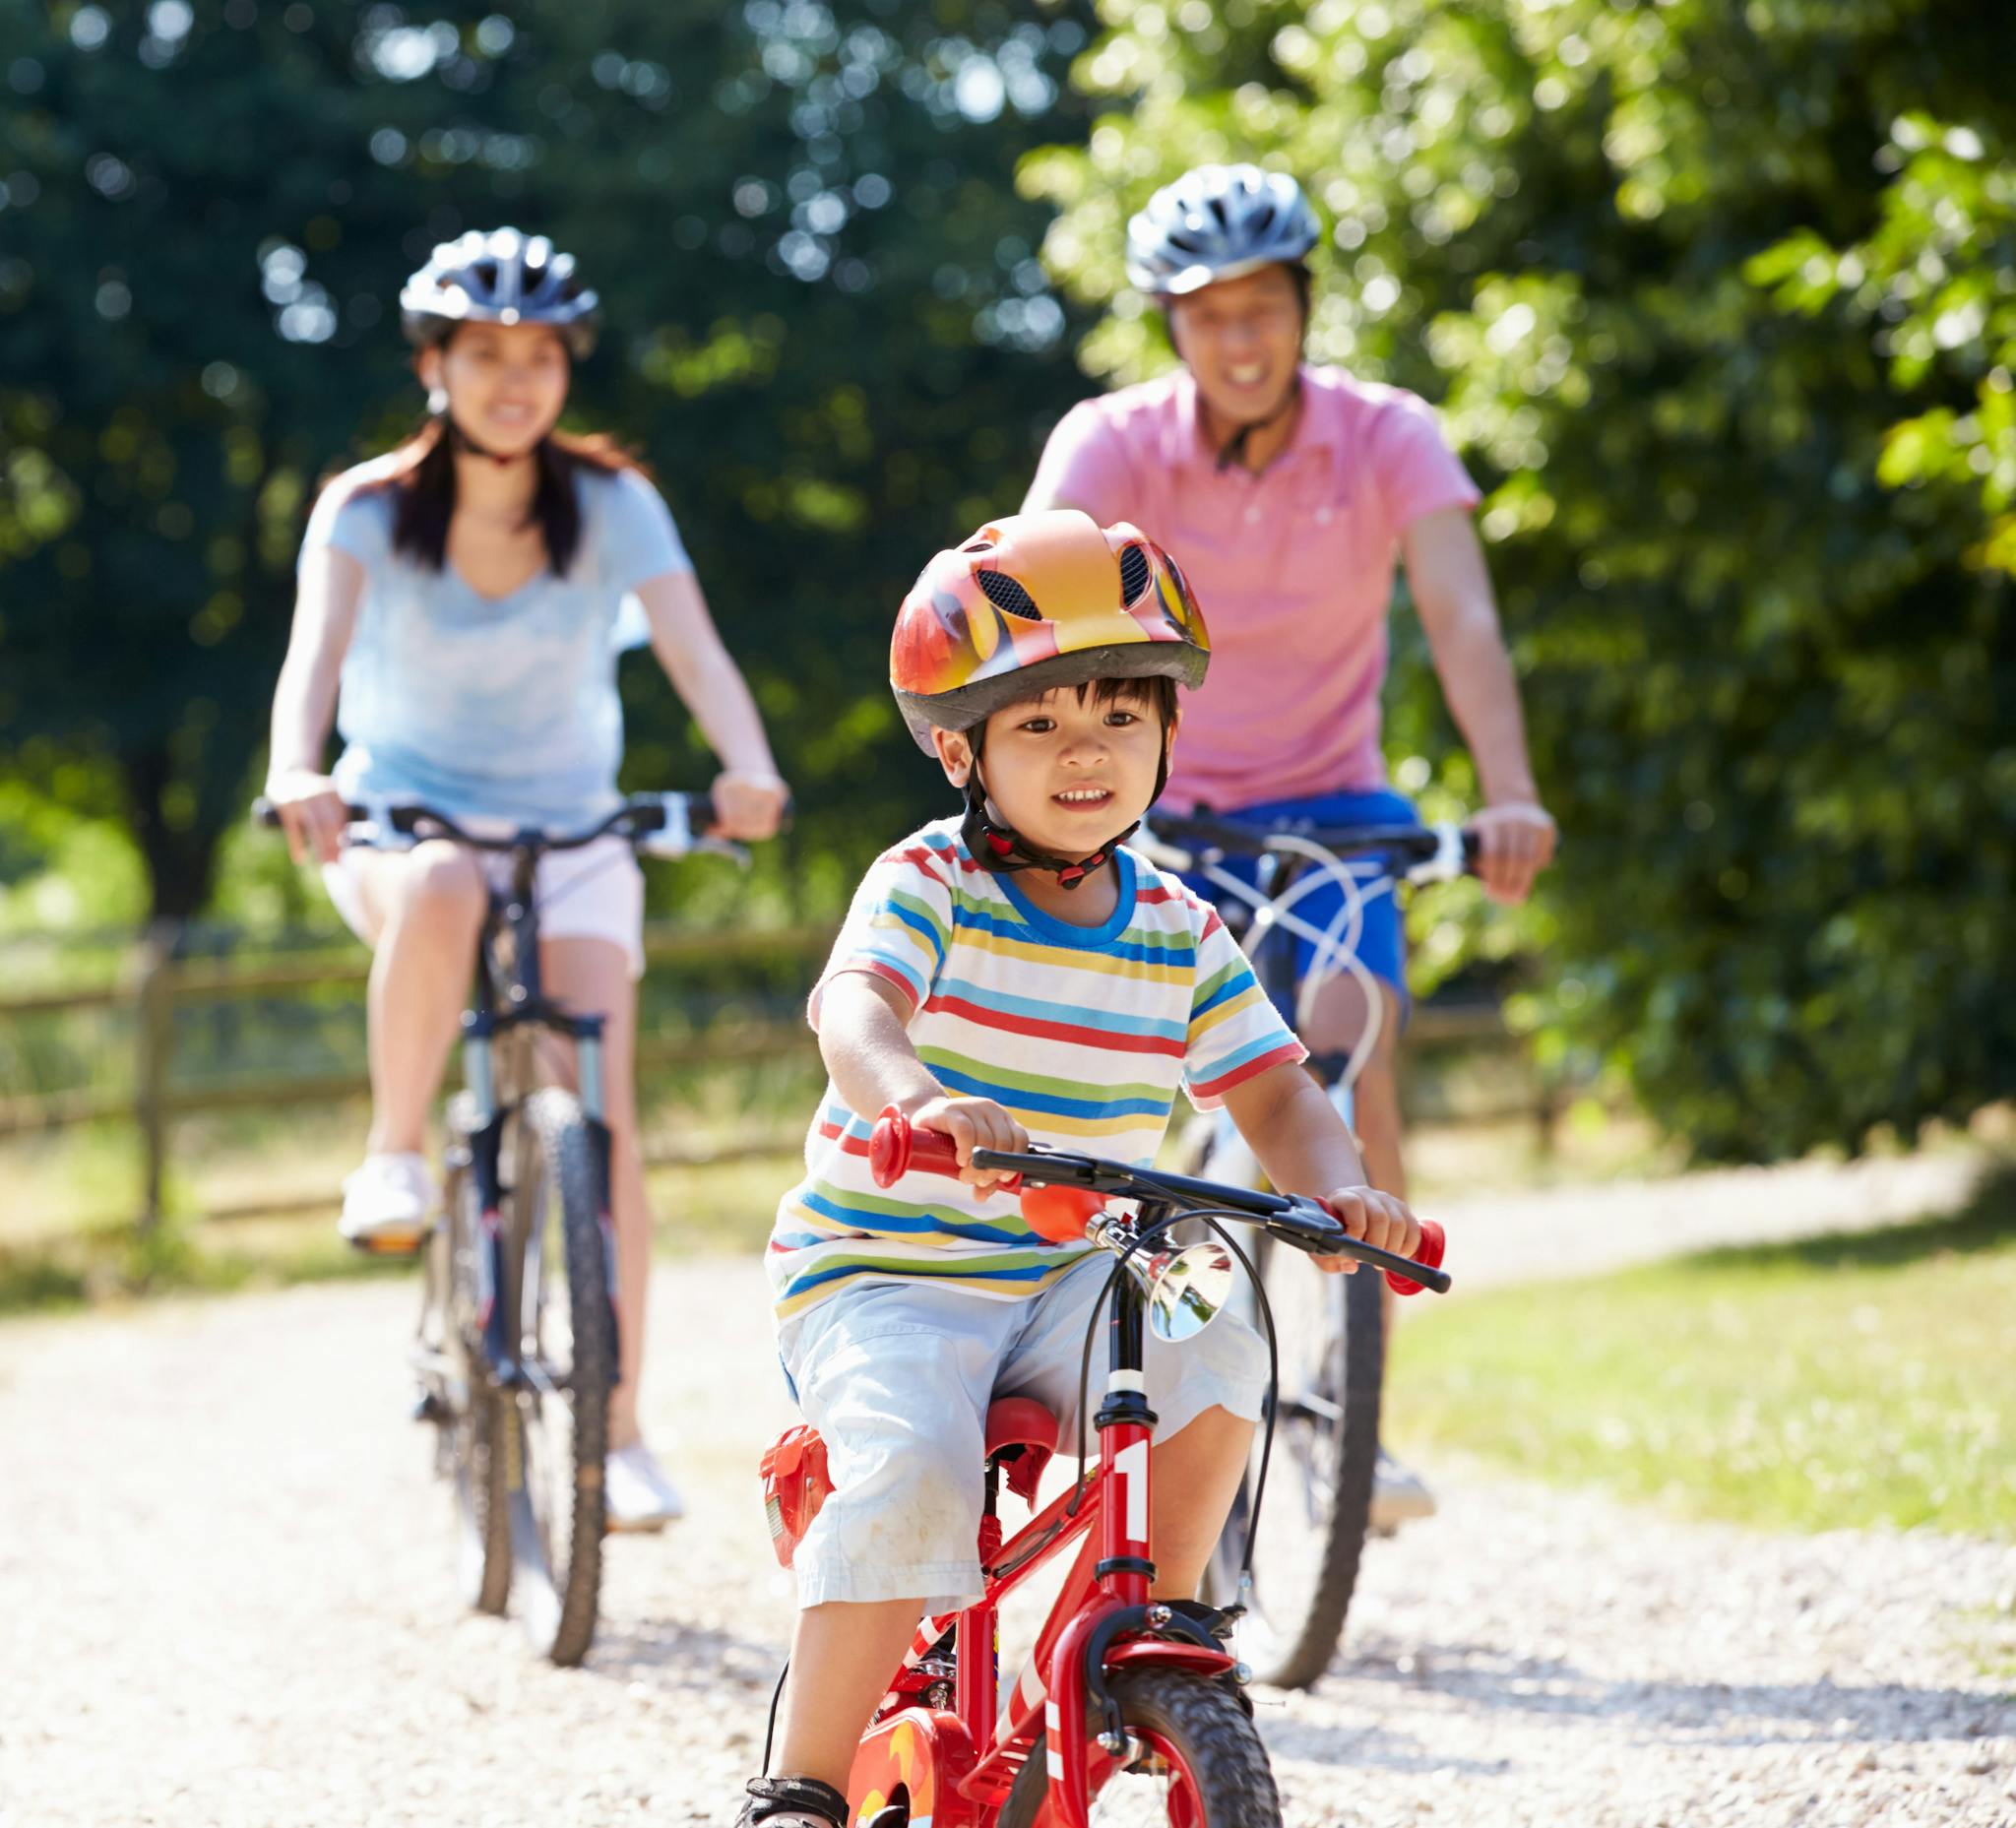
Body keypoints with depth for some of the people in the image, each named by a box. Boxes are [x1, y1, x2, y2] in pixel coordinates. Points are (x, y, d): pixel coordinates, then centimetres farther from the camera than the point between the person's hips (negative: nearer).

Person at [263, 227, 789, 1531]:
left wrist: (749, 769, -42)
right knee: (443, 895, -39)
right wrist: (299, 772, -47)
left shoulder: (610, 502, -8)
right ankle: (394, 1156, -19)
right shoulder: (370, 510, -9)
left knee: (600, 1115, -15)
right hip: (403, 818, -1)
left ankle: (619, 1435, -10)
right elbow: (316, 649, -25)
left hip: (571, 834, 1)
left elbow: (693, 647, -21)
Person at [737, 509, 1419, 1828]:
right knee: (914, 1471, -30)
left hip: (1070, 1275, 4)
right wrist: (908, 1094, -53)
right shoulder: (927, 886, -10)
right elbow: (855, 1007, -29)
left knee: (1212, 1361, -23)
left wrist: (1336, 1186, -18)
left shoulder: (1180, 936, 5)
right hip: (880, 1271, -4)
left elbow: (1272, 1092, 5)